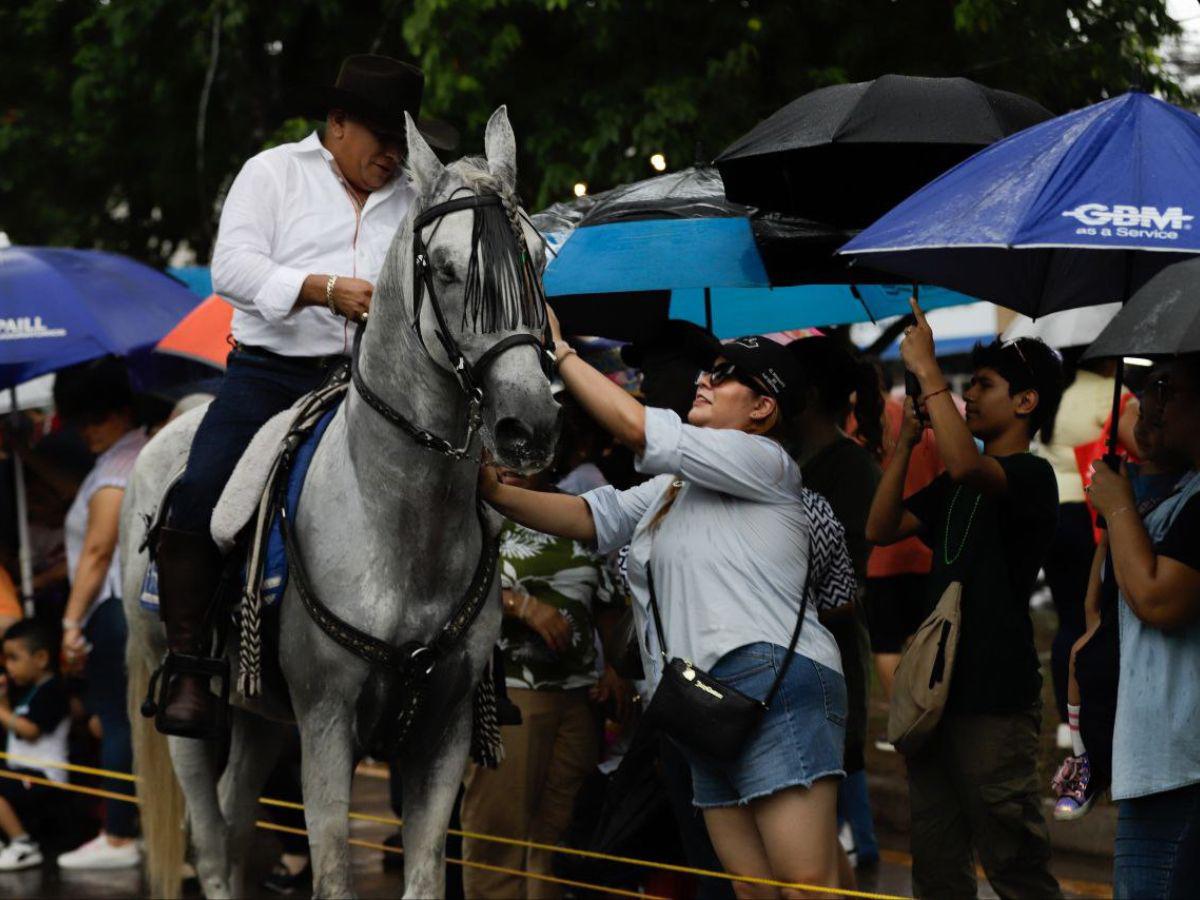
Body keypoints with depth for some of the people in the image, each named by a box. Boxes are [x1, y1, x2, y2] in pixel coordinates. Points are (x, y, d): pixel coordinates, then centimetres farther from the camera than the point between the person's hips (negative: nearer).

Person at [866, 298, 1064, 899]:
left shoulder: (1031, 475, -8)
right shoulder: (954, 485, 18)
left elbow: (966, 465, -29)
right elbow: (882, 529, 11)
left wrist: (926, 370, -22)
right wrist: (906, 442, 3)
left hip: (995, 698, -8)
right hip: (937, 687, 8)